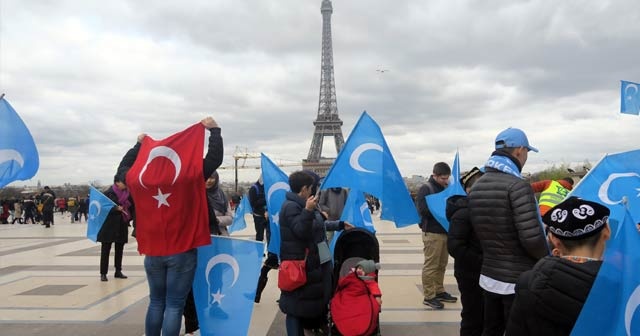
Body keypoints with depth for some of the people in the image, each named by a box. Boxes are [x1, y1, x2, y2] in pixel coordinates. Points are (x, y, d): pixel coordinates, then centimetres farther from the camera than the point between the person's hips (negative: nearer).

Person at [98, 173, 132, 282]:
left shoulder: (127, 193, 5)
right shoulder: (109, 193, -8)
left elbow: (131, 206, 9)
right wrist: (116, 208, -25)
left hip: (122, 225, 5)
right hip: (109, 226, -5)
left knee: (120, 248, 11)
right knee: (106, 249, 2)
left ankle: (118, 271, 21)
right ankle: (103, 273, 8)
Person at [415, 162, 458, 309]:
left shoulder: (446, 188, 14)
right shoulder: (426, 188, -8)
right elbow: (423, 210, -18)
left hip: (445, 232, 7)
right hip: (432, 233, -7)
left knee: (442, 265, 13)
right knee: (431, 265, -2)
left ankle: (439, 292, 25)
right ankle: (428, 296, 5)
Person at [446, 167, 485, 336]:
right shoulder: (463, 213, -20)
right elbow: (454, 246, -26)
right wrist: (483, 262, -23)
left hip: (482, 272, 8)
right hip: (470, 273, -8)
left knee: (483, 316, 20)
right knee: (473, 318, 4)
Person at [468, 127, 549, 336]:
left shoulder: (476, 187, 6)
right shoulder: (518, 186, -18)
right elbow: (531, 238, -21)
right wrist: (547, 260, -3)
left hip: (488, 276, 7)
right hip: (518, 280, -7)